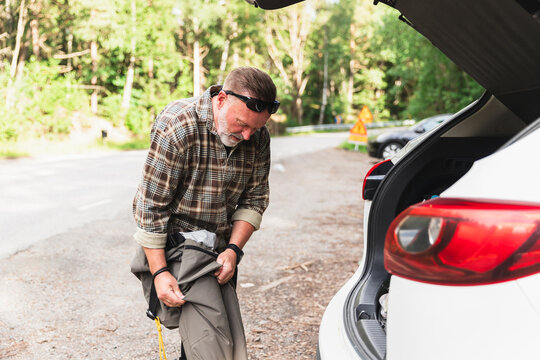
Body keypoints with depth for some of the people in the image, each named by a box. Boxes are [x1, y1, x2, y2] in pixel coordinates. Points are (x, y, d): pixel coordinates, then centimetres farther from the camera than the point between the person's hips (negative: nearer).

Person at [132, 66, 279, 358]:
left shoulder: (258, 137, -7)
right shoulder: (177, 126, -24)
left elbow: (255, 198, 2)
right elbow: (151, 206, -21)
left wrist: (233, 249, -12)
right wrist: (159, 273, -21)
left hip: (219, 250, 6)